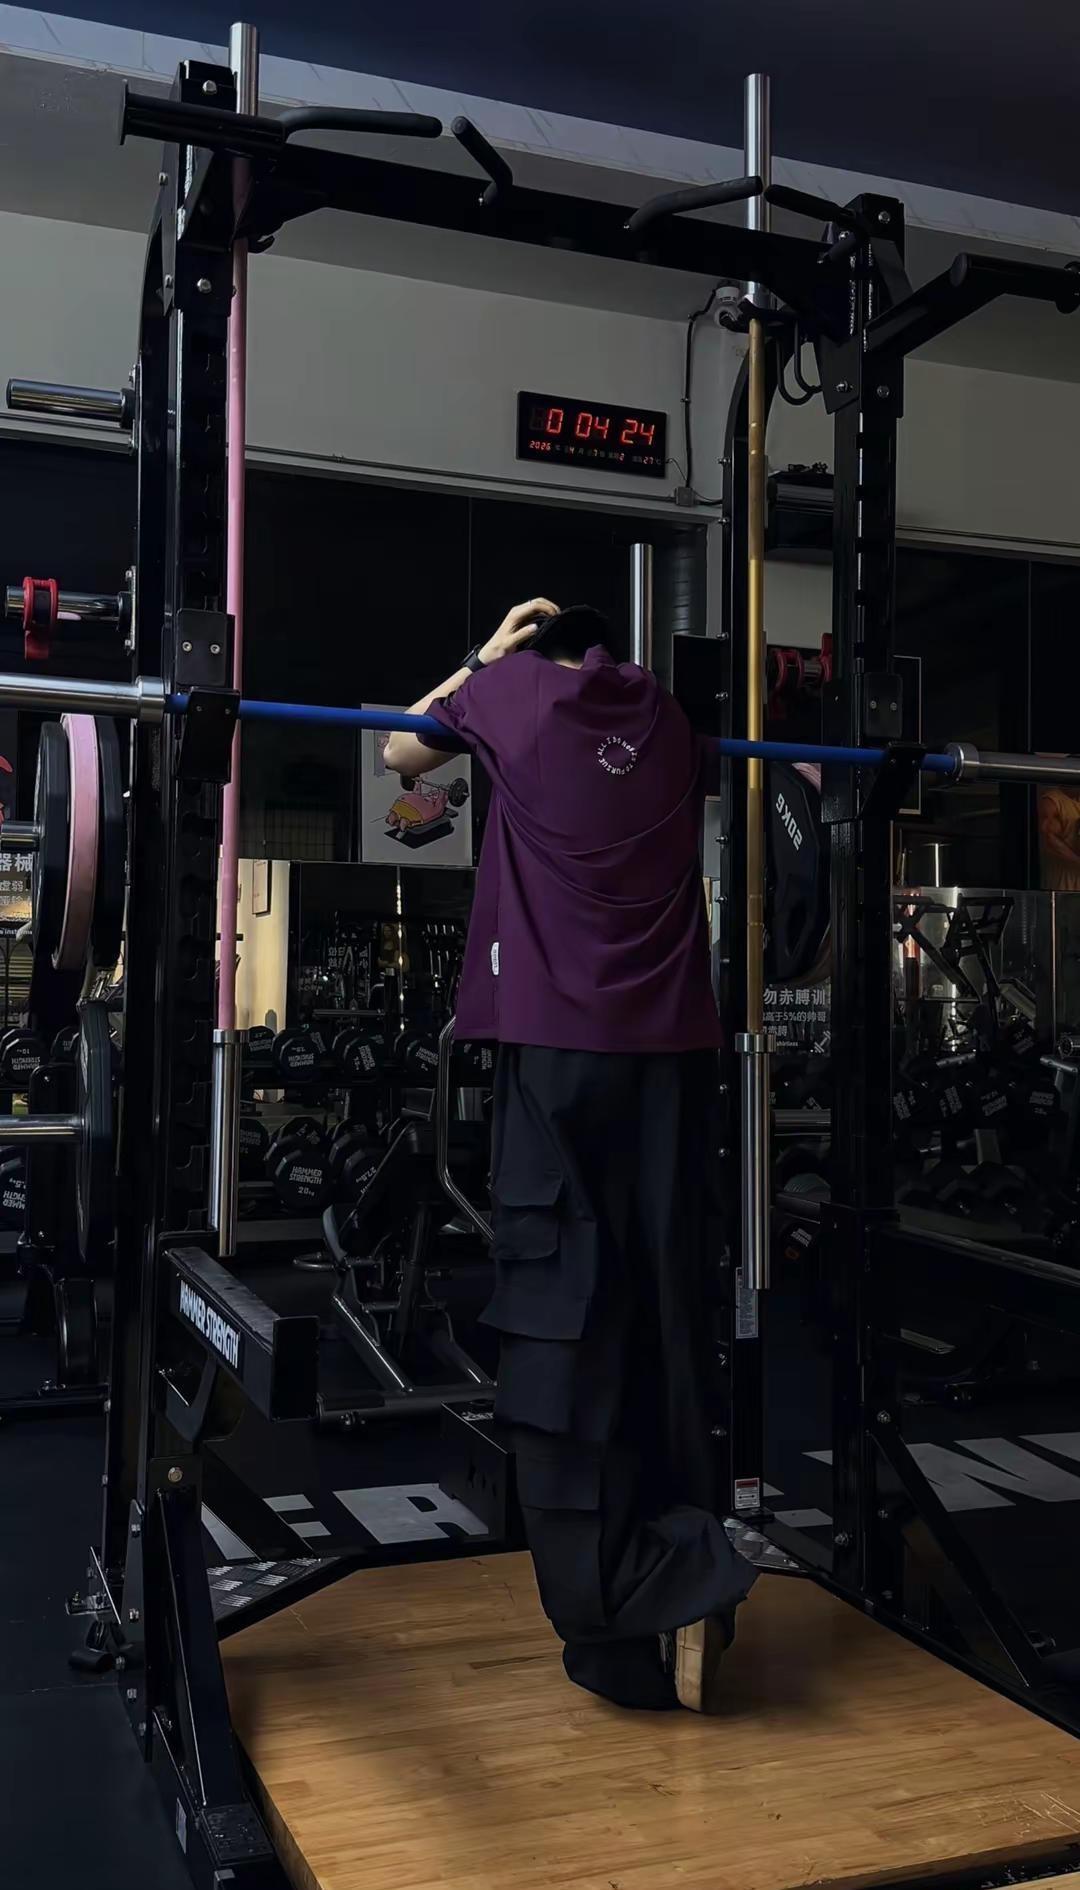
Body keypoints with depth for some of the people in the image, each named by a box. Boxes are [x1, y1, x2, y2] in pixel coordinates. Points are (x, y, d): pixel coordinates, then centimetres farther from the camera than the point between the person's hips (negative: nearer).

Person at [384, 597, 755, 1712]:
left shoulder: (511, 689, 8)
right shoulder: (665, 716, 17)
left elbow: (401, 752, 24)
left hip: (559, 1044, -4)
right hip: (673, 1049, 4)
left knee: (566, 1329, -2)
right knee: (664, 1322, 11)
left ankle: (618, 1625, -4)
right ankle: (685, 1574, 11)